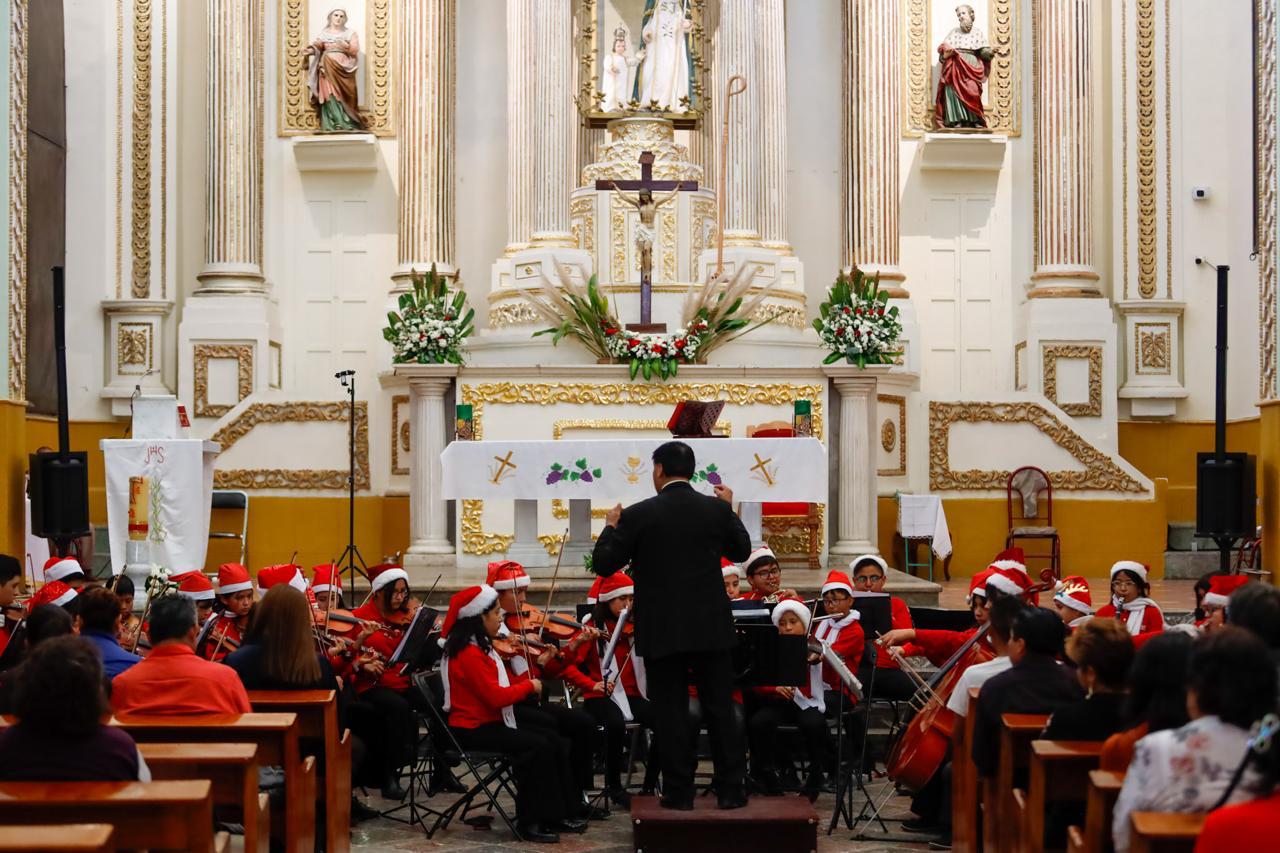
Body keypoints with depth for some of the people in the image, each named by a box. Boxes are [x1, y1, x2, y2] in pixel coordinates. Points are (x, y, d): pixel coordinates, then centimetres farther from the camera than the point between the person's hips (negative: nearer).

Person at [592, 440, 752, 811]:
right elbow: (742, 551, 15)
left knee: (670, 712, 5)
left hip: (662, 631, -2)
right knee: (721, 709, 9)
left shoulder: (638, 515, -9)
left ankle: (679, 792, 8)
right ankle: (731, 790, 12)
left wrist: (611, 526, 12)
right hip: (712, 628, 2)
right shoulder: (716, 509, -1)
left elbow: (603, 564, -4)